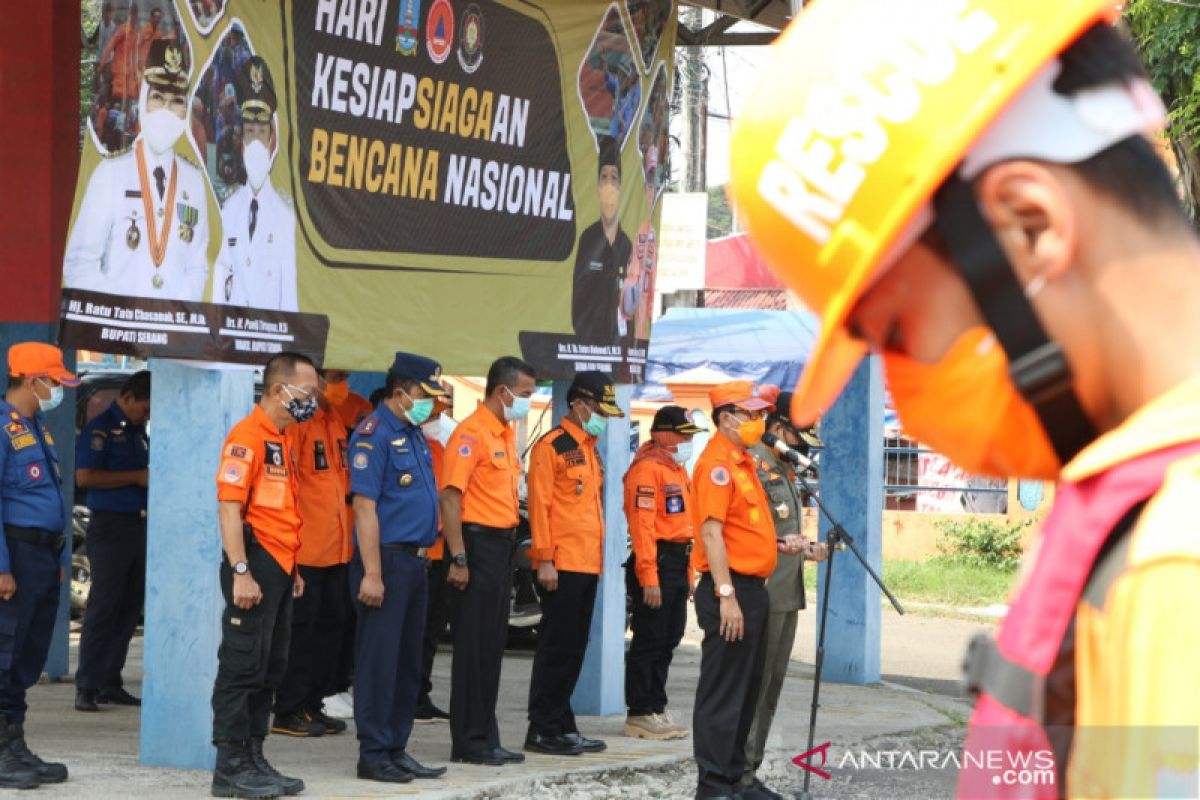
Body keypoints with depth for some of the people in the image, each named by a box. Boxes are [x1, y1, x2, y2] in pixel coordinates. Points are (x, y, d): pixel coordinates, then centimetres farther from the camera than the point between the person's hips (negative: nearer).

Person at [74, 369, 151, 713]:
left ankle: (110, 683, 14)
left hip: (139, 526, 8)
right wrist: (137, 477, -16)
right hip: (110, 525, -8)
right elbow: (84, 476, -18)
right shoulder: (101, 428, -8)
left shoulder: (139, 432, 18)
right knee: (104, 605, -9)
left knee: (130, 607, 8)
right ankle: (87, 687, -6)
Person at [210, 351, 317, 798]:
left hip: (280, 568, 10)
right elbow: (229, 506, -18)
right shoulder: (248, 437, -12)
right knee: (243, 665, -6)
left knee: (270, 669, 12)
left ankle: (253, 759, 18)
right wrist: (241, 573, -23)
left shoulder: (281, 441, 18)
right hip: (255, 565, -10)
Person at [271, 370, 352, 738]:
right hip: (305, 550, -8)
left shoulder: (336, 419, 14)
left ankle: (312, 705, 20)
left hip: (337, 548, 9)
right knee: (301, 629, -3)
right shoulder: (296, 421, -12)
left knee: (330, 626, 12)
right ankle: (289, 712, 4)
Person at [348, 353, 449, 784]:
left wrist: (422, 554, 15)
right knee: (379, 660, -4)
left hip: (415, 561, 9)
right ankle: (373, 754, 0)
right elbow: (365, 507, -17)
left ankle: (396, 749, 18)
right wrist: (371, 573, -21)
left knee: (408, 661, 12)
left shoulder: (414, 435, 15)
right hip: (387, 558, -9)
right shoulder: (374, 435, -12)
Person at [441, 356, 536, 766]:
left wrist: (510, 546, 14)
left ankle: (485, 738, 18)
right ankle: (468, 742, 2)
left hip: (503, 545, 9)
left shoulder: (507, 433, 15)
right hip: (478, 545, -9)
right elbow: (450, 498, -18)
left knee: (493, 646, 12)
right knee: (474, 646, -4)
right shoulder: (471, 433, -13)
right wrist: (458, 559, -22)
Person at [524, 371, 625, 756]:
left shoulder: (590, 449, 18)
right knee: (556, 648, -6)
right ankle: (543, 730, -2)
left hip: (588, 565, 9)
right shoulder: (551, 446, -8)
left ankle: (563, 726, 17)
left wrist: (598, 556, 18)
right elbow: (539, 504, -13)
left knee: (575, 649, 11)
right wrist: (545, 560, -17)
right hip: (562, 565, -9)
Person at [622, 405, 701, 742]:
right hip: (657, 561, -10)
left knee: (668, 641, 13)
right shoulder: (647, 469, -12)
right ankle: (640, 714, -1)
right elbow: (642, 525, -18)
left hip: (678, 562, 10)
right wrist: (649, 577, -23)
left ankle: (656, 708, 21)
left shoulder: (678, 469, 19)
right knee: (649, 641, -5)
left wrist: (687, 573, 19)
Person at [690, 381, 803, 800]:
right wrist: (726, 595, -25)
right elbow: (711, 532, -21)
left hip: (753, 589, 10)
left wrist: (779, 545, 12)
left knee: (747, 690, 15)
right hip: (731, 591, -10)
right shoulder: (717, 463, -13)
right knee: (722, 692, -6)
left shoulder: (742, 462, 17)